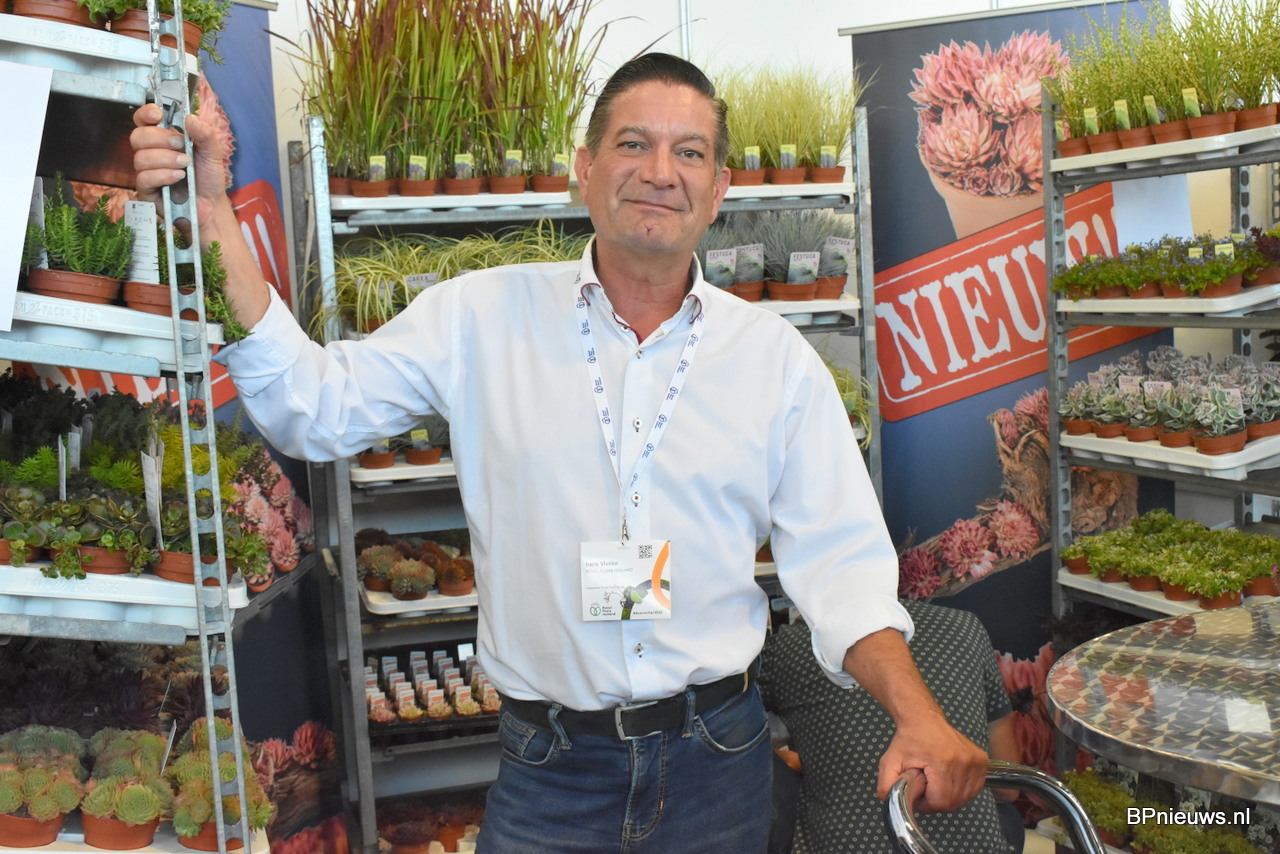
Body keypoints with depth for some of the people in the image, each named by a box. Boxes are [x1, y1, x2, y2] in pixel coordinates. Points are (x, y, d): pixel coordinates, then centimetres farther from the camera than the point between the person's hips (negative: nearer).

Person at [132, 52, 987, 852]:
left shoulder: (778, 357, -1)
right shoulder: (482, 317, -2)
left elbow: (841, 560, -2)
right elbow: (314, 407, -7)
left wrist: (917, 713, -17)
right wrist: (211, 212, -13)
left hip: (716, 760, 2)